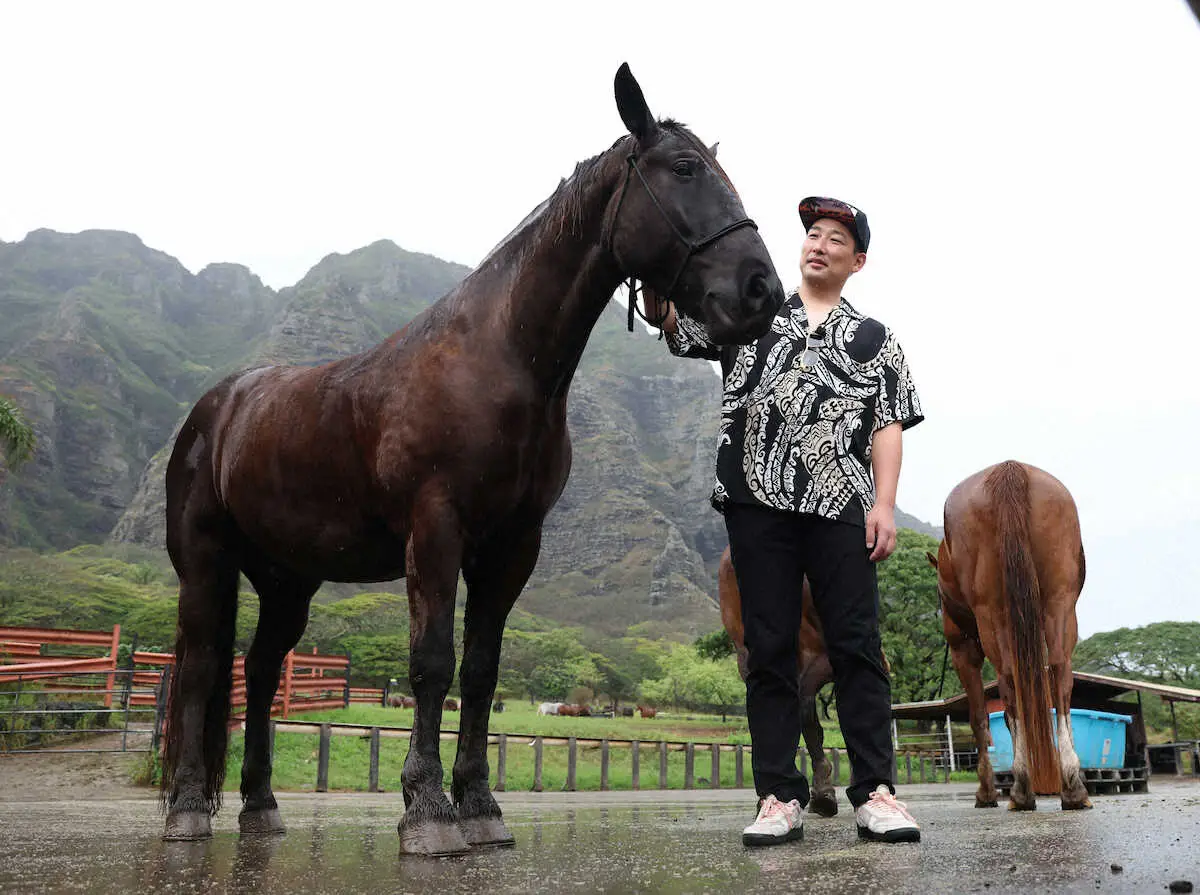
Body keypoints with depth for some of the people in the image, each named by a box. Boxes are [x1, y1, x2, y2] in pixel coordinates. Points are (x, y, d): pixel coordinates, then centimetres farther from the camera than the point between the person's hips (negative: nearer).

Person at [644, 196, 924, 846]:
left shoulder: (874, 339, 16)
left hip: (840, 505, 0)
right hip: (757, 500, 0)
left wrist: (884, 504, -3)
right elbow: (667, 318, 9)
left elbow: (889, 428, 10)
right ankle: (779, 797, 6)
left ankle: (876, 792, 4)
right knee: (769, 648, 2)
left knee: (857, 645, -2)